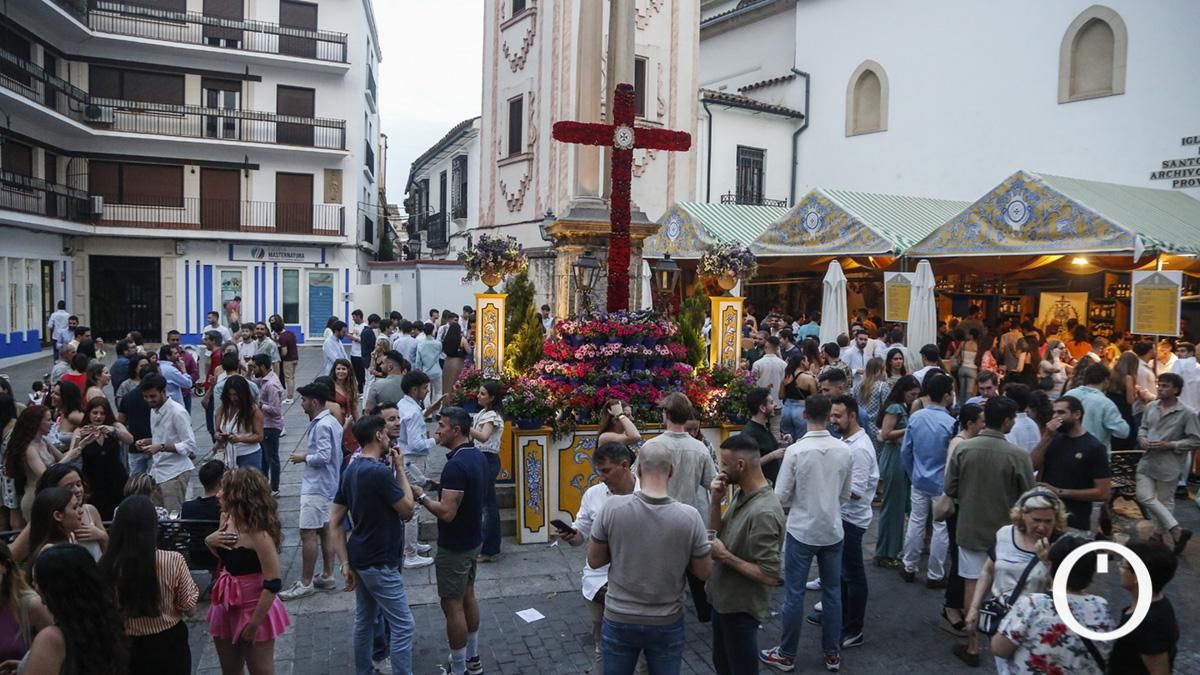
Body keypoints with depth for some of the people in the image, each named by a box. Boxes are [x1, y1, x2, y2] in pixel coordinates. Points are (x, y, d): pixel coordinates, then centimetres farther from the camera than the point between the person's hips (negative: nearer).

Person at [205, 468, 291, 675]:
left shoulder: (259, 534, -26)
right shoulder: (227, 519, -4)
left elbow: (273, 585, -24)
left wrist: (254, 623, -19)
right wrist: (209, 541, -5)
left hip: (254, 610, -7)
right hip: (226, 608, 7)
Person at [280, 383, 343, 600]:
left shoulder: (322, 425, -19)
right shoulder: (331, 422, 12)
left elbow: (323, 456, -24)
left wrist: (303, 457, -10)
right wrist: (308, 455, 13)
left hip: (316, 487, -11)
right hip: (328, 484, 11)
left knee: (307, 533, -6)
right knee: (325, 530, 15)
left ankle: (305, 583, -1)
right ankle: (327, 576, 22)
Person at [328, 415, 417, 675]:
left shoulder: (351, 470, 4)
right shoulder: (380, 471, -23)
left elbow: (335, 522, 6)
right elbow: (408, 511, -12)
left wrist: (345, 563, 6)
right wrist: (400, 469, -7)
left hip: (361, 558, 9)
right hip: (380, 562, -9)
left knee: (364, 621, 19)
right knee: (403, 627, -1)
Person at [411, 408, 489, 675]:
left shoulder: (456, 465, -27)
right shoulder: (478, 456, 3)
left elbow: (447, 512, -29)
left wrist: (421, 496, -16)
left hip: (454, 546, -9)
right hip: (472, 540, 9)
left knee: (452, 605, 2)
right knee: (467, 597, 20)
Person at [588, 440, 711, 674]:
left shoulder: (614, 507, -17)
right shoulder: (689, 516, -17)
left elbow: (594, 561, -5)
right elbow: (703, 572, -5)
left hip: (619, 620, 0)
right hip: (667, 623, 0)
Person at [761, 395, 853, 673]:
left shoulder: (796, 451, -18)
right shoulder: (845, 451, -7)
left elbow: (781, 496, -12)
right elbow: (846, 495, 4)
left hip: (802, 531, -3)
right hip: (832, 530, 4)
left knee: (794, 594, 7)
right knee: (832, 592, 16)